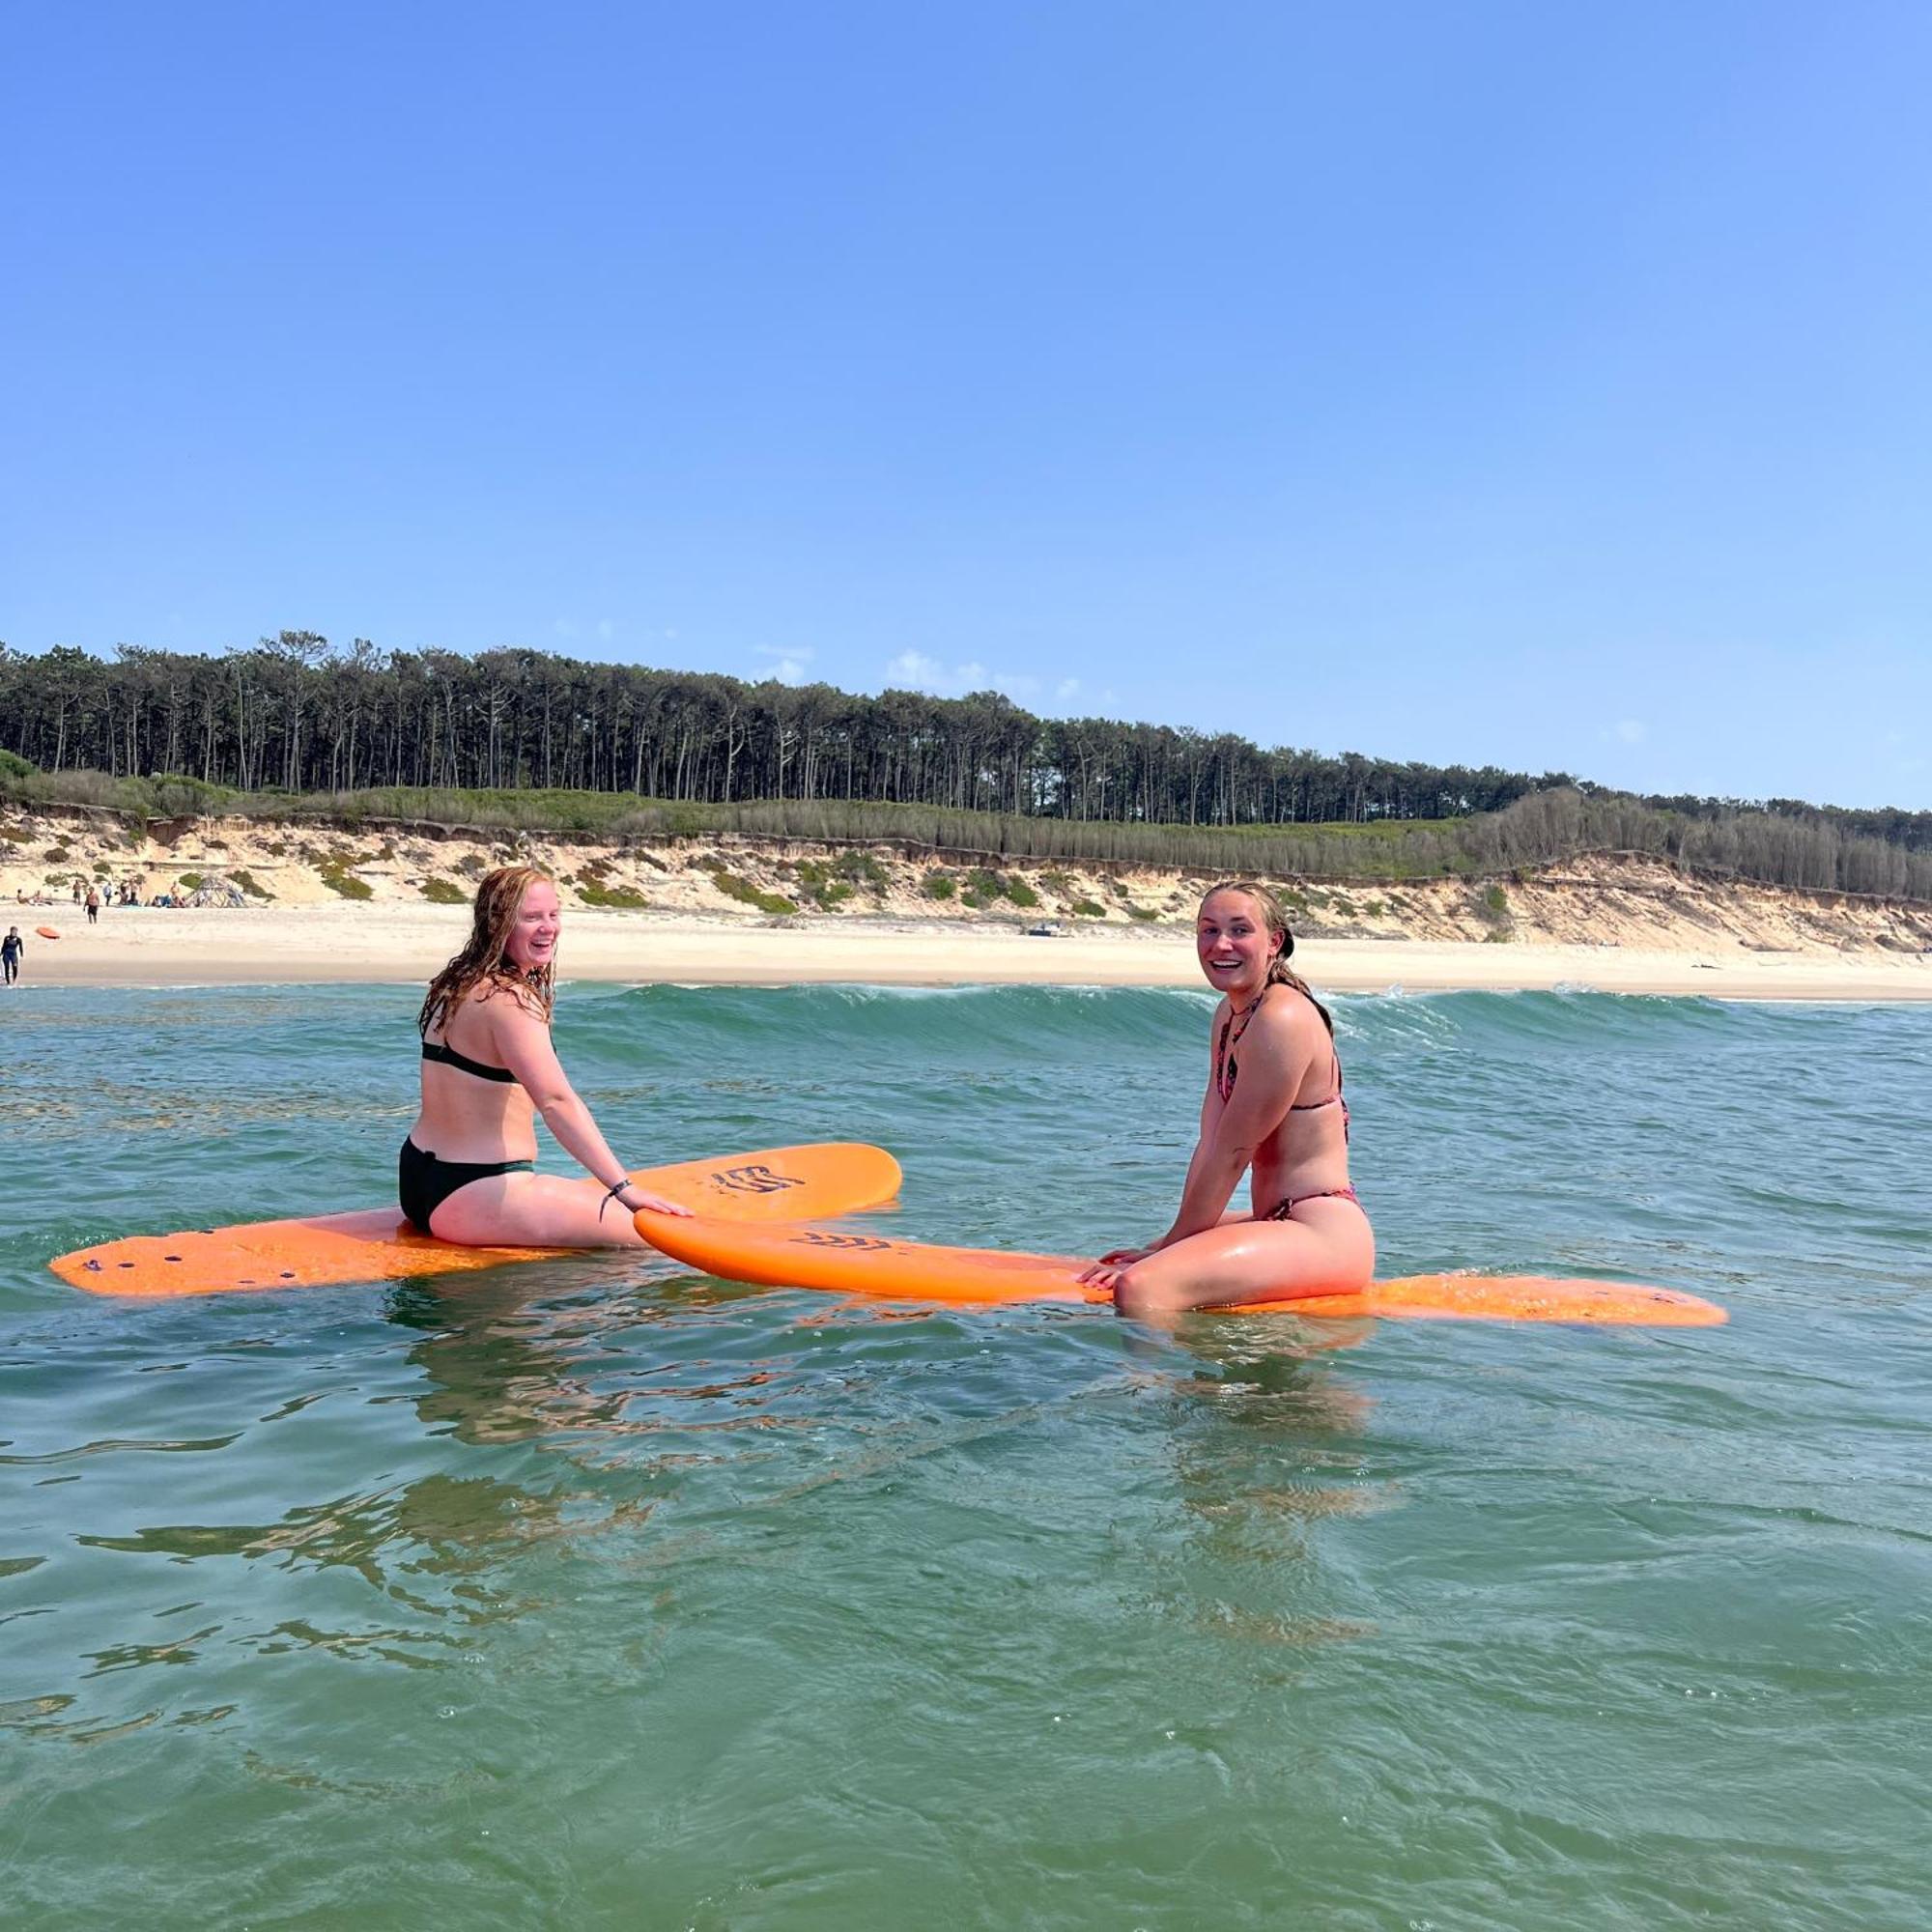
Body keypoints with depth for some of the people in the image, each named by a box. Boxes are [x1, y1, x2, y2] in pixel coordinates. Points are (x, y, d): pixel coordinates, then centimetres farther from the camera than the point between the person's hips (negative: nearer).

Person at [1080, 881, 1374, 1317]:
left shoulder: (1281, 1020, -17)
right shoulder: (1230, 1013, 13)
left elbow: (1232, 1153, -15)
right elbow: (1209, 1145, 9)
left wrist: (1168, 1248, -9)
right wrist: (1167, 1245, 2)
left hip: (1324, 1234, -10)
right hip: (1283, 1223, 10)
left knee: (1138, 1289, -30)